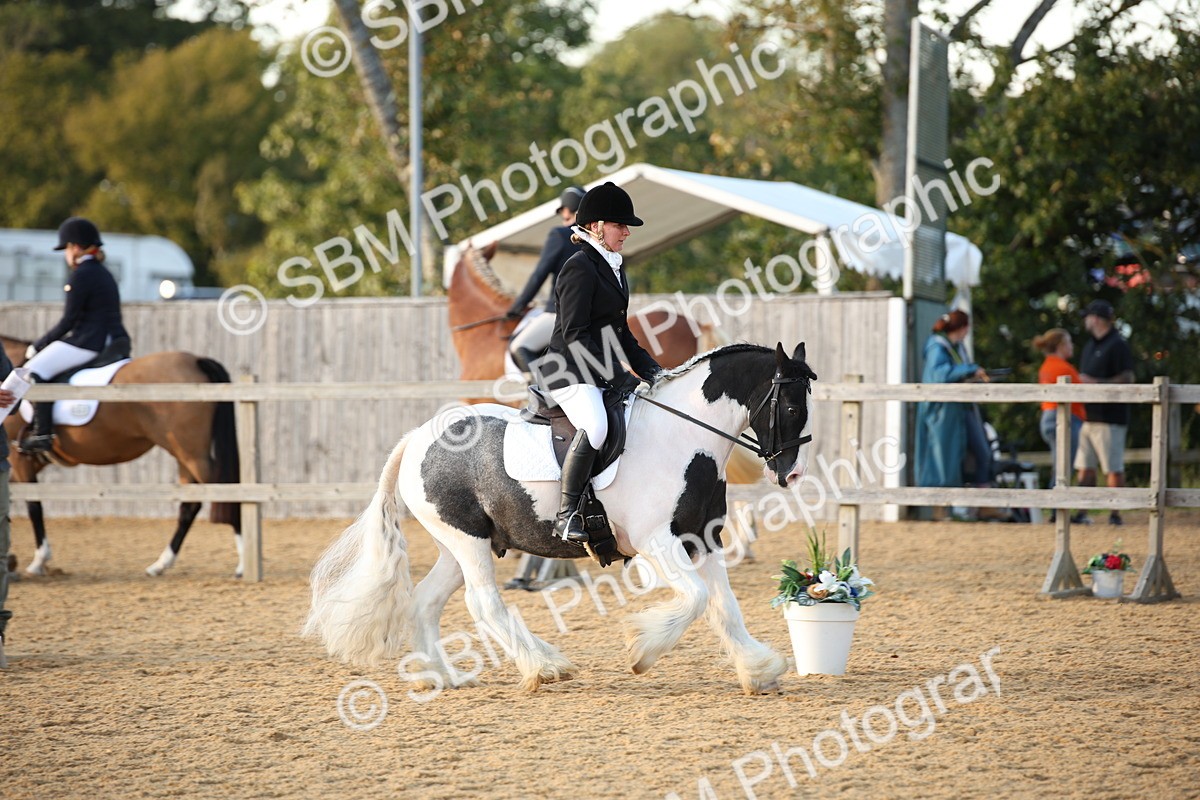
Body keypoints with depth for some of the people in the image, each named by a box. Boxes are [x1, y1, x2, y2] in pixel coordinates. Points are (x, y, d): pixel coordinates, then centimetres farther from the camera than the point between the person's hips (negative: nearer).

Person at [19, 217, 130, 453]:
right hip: (114, 342, 10)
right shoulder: (104, 273, 17)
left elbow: (68, 321, -14)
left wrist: (39, 345, -3)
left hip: (89, 342, -10)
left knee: (36, 370, -11)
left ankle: (42, 433, -19)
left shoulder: (81, 275, -12)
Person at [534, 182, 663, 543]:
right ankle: (567, 513, -29)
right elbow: (574, 334, -18)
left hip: (602, 372, 10)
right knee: (594, 425, -35)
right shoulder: (580, 267, -11)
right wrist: (617, 377, -20)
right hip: (570, 372, -10)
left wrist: (650, 370, 11)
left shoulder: (613, 267, 18)